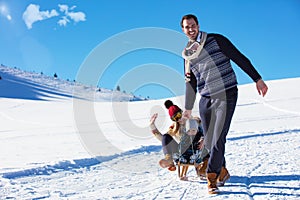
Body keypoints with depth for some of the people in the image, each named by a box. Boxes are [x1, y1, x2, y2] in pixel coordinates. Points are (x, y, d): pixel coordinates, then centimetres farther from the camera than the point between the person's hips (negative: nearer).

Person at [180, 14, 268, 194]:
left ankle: (212, 178, 0)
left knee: (218, 139, -12)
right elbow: (191, 83, 19)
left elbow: (240, 59, -2)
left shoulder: (216, 40, -2)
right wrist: (188, 108, 19)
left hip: (226, 95, -5)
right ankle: (223, 172, 28)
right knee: (209, 142, 6)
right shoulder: (188, 55, 12)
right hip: (206, 99, 5)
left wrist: (258, 79, -6)